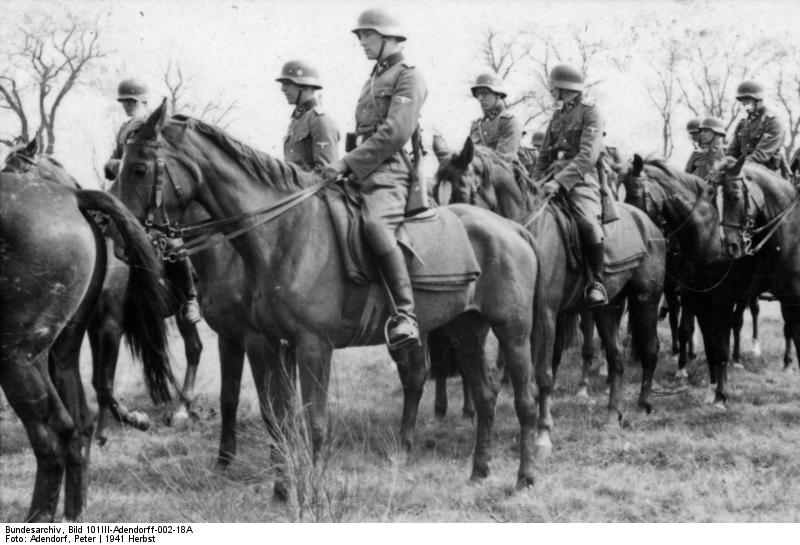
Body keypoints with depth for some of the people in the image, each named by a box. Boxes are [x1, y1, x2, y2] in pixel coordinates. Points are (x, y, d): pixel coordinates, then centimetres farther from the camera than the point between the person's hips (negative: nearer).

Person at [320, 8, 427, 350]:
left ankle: (404, 315, -44)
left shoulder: (408, 77, -1)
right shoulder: (373, 81, 27)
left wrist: (348, 163, -18)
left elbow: (394, 133, -14)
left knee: (375, 225, -36)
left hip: (389, 171, -10)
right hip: (364, 173, 10)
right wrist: (346, 166, 12)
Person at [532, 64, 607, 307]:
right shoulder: (557, 117, 22)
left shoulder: (590, 113, 0)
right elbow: (543, 157, 23)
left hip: (581, 180, -7)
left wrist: (560, 181, -23)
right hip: (554, 179, 7)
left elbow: (587, 156, -13)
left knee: (588, 222, -32)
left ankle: (596, 283, -21)